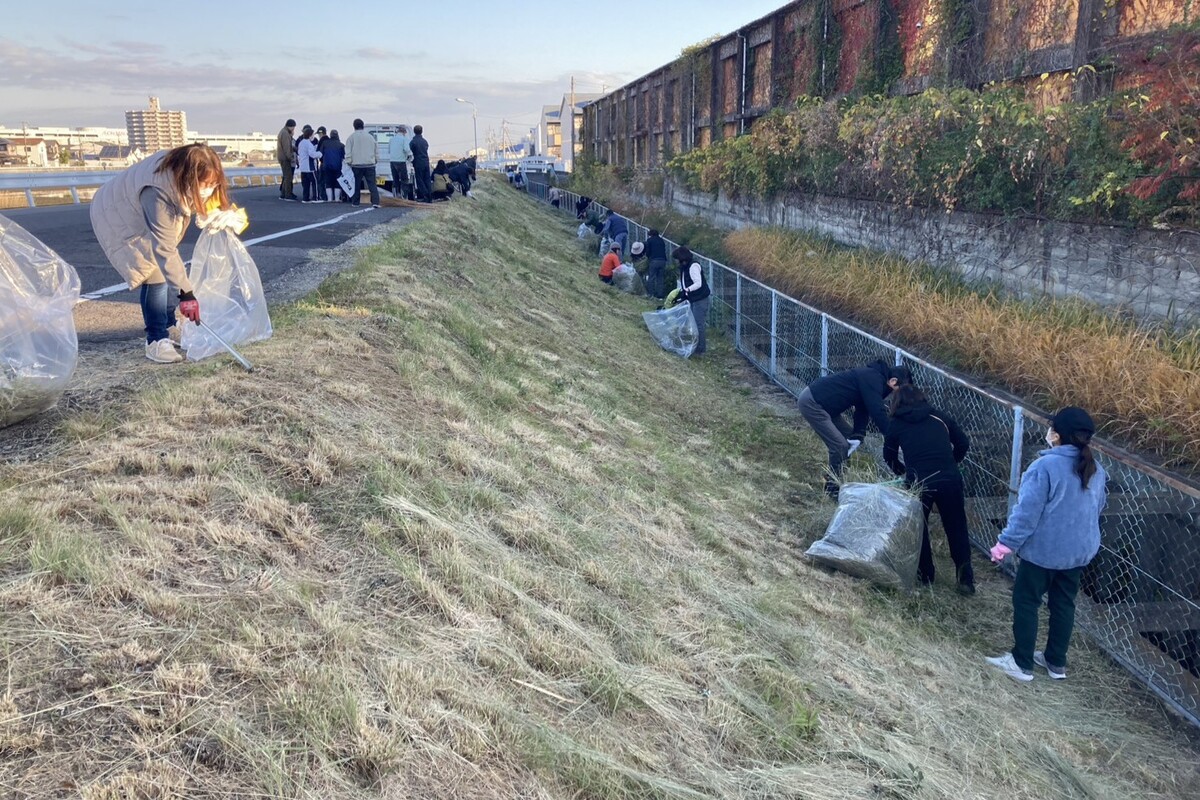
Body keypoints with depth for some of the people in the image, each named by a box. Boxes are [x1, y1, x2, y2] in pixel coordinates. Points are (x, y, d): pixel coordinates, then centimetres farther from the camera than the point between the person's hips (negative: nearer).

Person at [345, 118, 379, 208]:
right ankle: (375, 202, -15)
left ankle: (355, 202, 15)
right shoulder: (370, 136, 11)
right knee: (372, 184, -3)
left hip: (357, 164, -2)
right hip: (370, 164, 2)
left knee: (357, 184, 8)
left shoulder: (352, 137, 1)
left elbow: (348, 152, -3)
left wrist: (348, 162, 2)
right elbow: (375, 150, 19)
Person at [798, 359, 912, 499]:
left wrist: (857, 436, -1)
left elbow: (863, 410, 12)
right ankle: (832, 487, 5)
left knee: (848, 436, 14)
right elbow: (878, 413, -24)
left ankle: (834, 479, 24)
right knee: (840, 446, -10)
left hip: (819, 401, 10)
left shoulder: (873, 377, 12)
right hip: (811, 403, -10)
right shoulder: (873, 379, -19)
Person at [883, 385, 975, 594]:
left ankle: (925, 575, 29)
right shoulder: (940, 417, 15)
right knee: (957, 529, 16)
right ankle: (966, 579, 19)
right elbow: (963, 444, 18)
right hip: (950, 480, 2)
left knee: (918, 527, 21)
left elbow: (889, 456, 20)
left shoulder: (896, 423, 11)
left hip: (919, 482, -1)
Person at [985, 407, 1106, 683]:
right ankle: (1056, 662, 28)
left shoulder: (1045, 466, -21)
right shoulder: (1095, 470, 3)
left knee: (1026, 602, 6)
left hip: (1043, 550, -7)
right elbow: (1096, 509, 16)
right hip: (1079, 551, 7)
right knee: (1063, 604, 17)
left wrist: (1006, 543, -13)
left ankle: (1022, 664, 12)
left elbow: (1027, 512, -21)